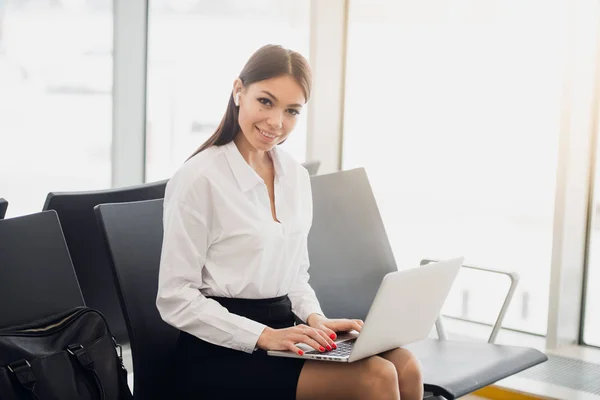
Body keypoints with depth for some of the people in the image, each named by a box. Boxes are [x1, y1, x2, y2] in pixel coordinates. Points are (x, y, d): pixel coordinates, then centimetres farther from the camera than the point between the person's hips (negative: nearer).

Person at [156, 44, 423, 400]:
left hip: (283, 337, 7)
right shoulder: (198, 178, -10)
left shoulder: (297, 177, 12)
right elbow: (175, 299, -12)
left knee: (404, 367, -19)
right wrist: (263, 336, -20)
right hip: (222, 354, -7)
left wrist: (314, 318, -1)